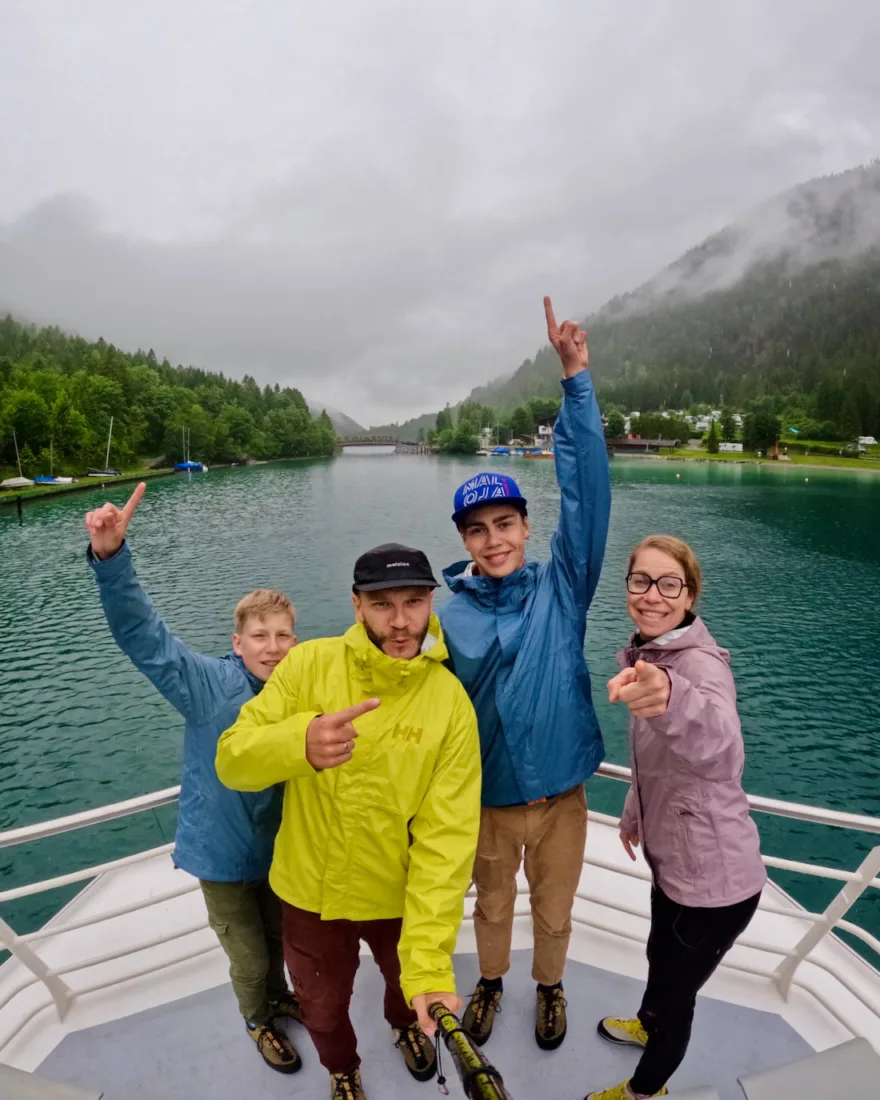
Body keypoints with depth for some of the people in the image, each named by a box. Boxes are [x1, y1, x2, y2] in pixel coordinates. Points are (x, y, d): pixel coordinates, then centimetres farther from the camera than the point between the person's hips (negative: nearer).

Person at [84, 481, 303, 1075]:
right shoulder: (210, 683, -25)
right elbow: (142, 632, -37)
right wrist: (111, 557, -50)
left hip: (280, 850, 3)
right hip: (223, 854, -3)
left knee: (277, 938, 29)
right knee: (248, 956, 19)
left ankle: (277, 994, 62)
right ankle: (260, 1021, 52)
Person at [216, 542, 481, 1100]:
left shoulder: (452, 702, -20)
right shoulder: (308, 665, -17)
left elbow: (446, 840, -22)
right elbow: (232, 759, -20)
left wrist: (429, 963, -30)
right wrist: (299, 743, -42)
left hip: (400, 896, 0)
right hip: (311, 890, 1)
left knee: (409, 983, 30)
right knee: (322, 1008, 26)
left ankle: (407, 1026, 68)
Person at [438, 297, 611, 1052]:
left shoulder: (562, 586, -13)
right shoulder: (447, 619, -13)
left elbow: (588, 487, -23)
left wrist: (575, 379, -28)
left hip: (561, 797, 0)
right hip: (489, 802, 0)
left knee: (554, 911, 25)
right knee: (493, 906, 26)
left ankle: (550, 988, 56)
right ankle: (491, 984, 57)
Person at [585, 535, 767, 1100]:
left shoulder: (700, 664, -29)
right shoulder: (649, 654, -2)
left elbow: (716, 737, -53)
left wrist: (671, 698, -74)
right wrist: (635, 813, 23)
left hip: (712, 879, -8)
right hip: (676, 859, 8)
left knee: (675, 988, 15)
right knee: (661, 955, 32)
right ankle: (647, 1025, 61)